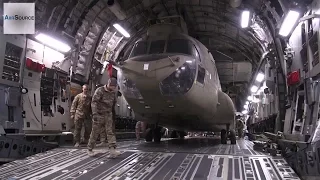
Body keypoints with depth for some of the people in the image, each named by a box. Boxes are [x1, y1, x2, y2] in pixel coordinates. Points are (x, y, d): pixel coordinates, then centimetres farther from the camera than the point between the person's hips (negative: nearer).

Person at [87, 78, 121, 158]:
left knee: (110, 132, -8)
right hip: (99, 115, -5)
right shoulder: (100, 91, -14)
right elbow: (94, 102, -23)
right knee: (95, 133, 5)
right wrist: (94, 113, -33)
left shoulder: (113, 92, 6)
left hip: (108, 115, 5)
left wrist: (111, 113, 24)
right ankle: (90, 149, 23)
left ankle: (112, 150, -15)